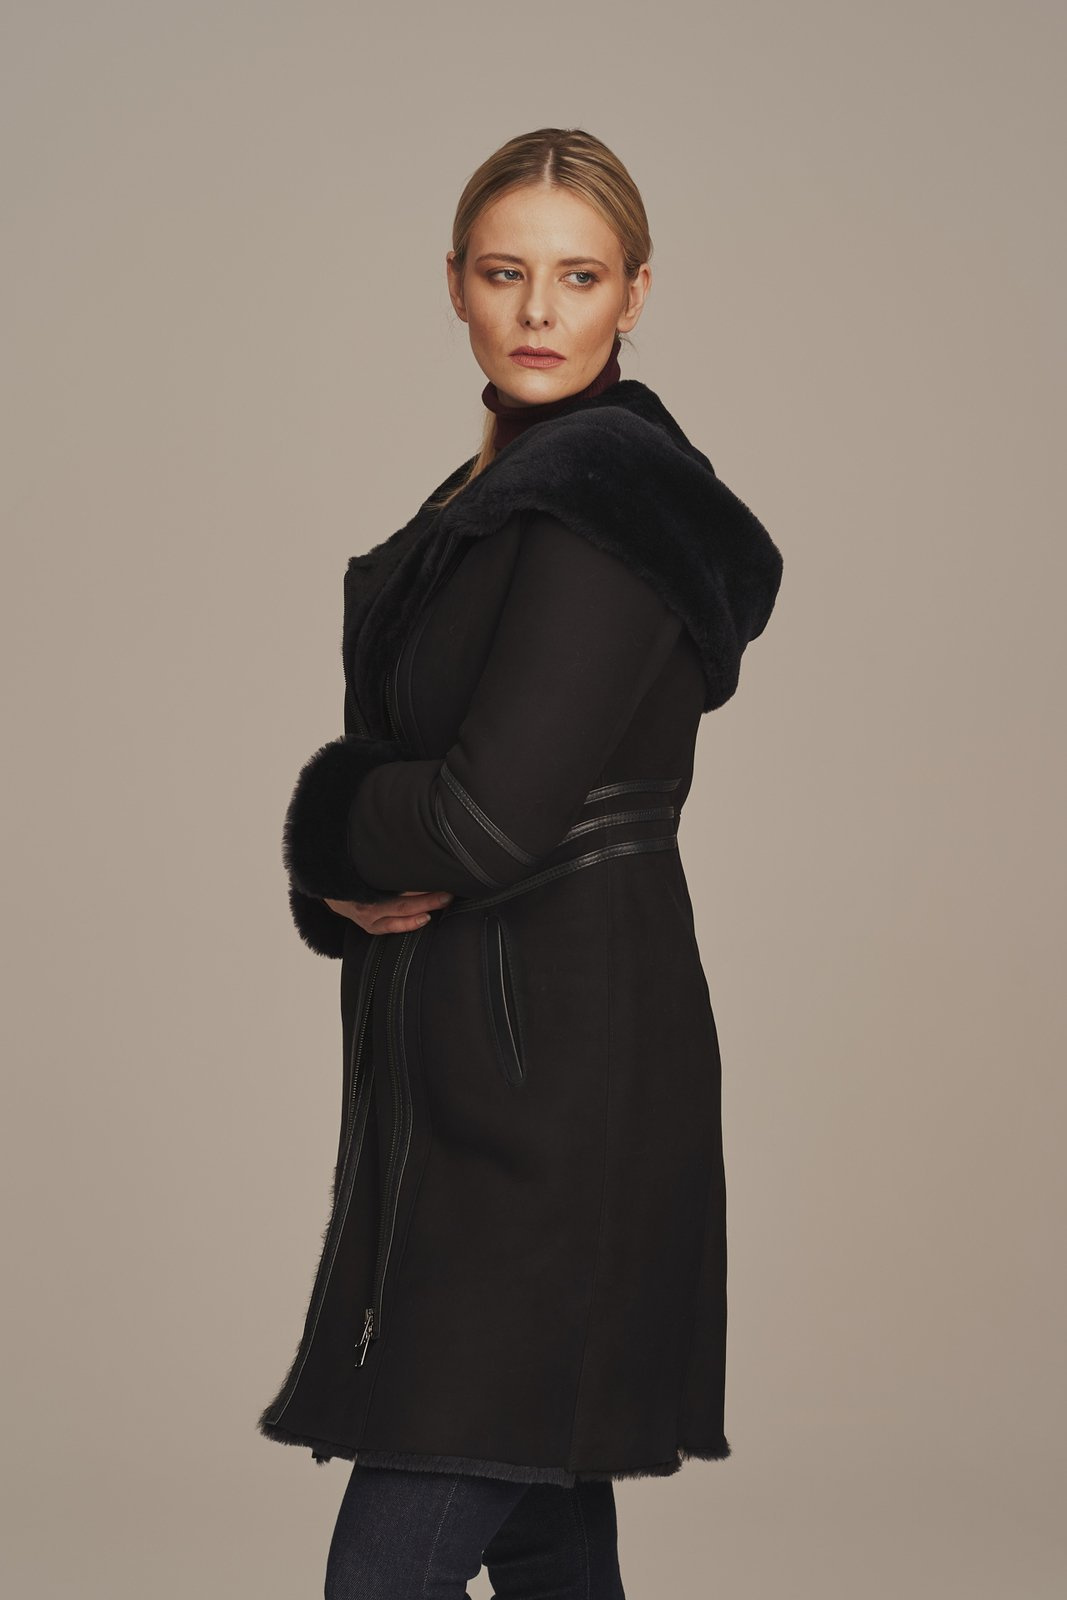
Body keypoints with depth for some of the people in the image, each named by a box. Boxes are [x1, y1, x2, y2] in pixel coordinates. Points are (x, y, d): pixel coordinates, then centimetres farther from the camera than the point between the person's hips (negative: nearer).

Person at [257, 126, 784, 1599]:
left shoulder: (607, 504, -14)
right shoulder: (484, 498, 16)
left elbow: (488, 815, -22)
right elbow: (387, 758, 15)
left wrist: (328, 833, -2)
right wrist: (349, 890, -7)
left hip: (551, 1078, -10)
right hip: (465, 1059, 10)